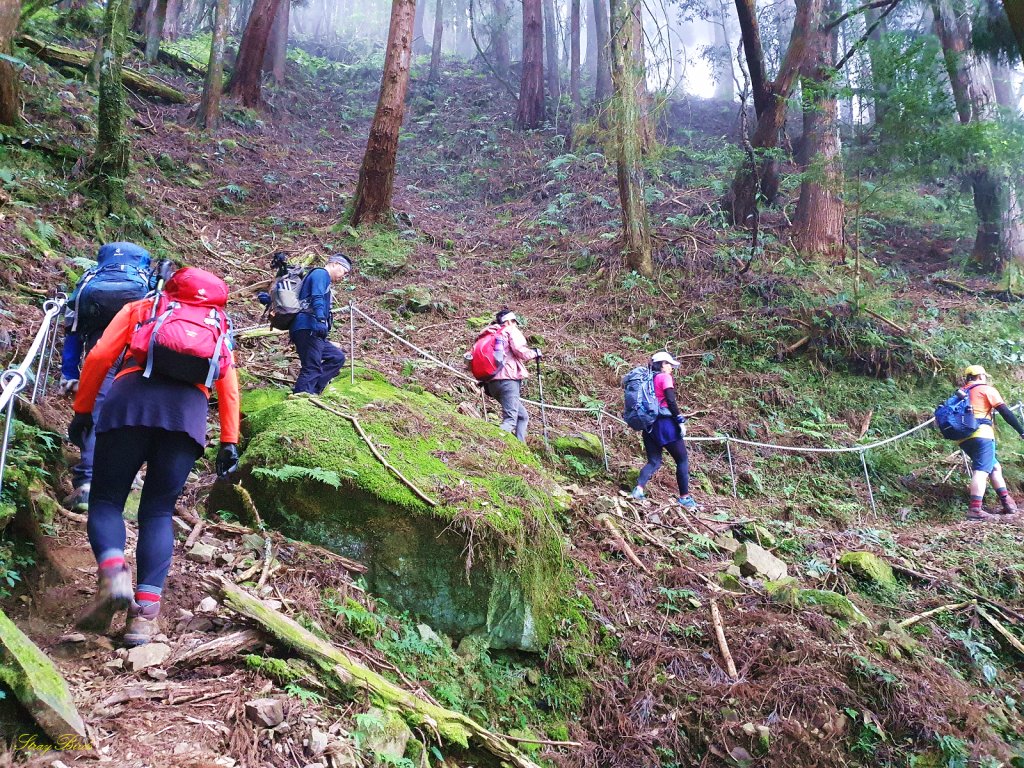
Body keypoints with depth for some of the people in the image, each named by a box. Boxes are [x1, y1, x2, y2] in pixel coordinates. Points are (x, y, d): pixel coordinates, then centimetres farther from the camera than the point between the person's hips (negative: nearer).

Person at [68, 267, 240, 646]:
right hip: (189, 409, 1)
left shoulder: (140, 307, 27)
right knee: (158, 511, 8)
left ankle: (112, 572, -19)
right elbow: (229, 384, 16)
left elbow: (99, 356, 13)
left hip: (130, 401, -1)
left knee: (106, 500, 9)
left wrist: (82, 410, 18)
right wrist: (229, 442, 12)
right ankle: (146, 610, -6)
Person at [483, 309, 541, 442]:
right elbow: (519, 350, -10)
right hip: (508, 379, -8)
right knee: (510, 421, -17)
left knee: (523, 416, 16)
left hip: (492, 383, 8)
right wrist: (534, 353, 6)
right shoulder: (511, 330, 6)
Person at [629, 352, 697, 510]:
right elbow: (671, 401, -16)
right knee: (682, 460, 5)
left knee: (654, 461, 10)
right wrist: (681, 420, -12)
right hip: (665, 423, -7)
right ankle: (684, 497, 5)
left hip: (649, 425, 7)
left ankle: (639, 488, -13)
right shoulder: (664, 377, -6)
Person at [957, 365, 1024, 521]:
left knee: (994, 466, 22)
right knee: (981, 470, -16)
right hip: (981, 435, -7)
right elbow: (1005, 412, 0)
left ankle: (1006, 502, 21)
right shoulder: (987, 389, 8)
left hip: (963, 439, 7)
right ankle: (975, 509, -30)